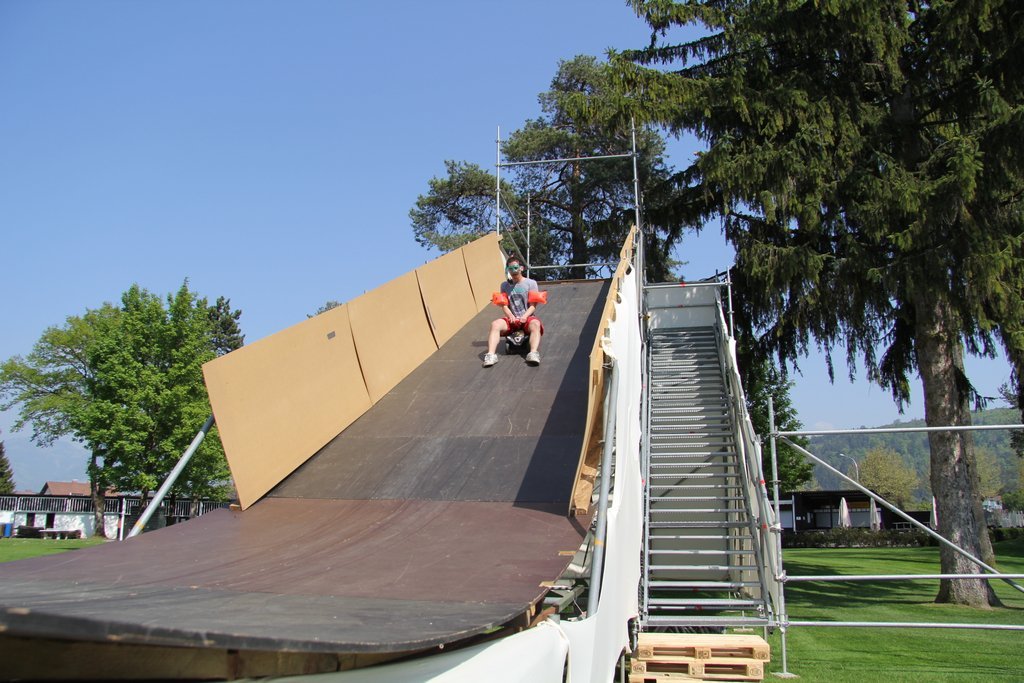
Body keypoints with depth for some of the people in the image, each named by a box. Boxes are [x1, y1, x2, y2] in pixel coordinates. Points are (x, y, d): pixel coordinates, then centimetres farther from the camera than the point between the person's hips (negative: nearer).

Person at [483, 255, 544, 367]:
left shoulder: (531, 283, 3)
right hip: (512, 319, 3)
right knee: (495, 324, -28)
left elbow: (533, 305, -3)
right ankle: (491, 354, -40)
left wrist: (525, 316, -21)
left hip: (527, 317, -3)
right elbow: (504, 305, 4)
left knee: (535, 324, -38)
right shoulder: (505, 285, 12)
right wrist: (510, 315, -16)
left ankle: (533, 354, -57)